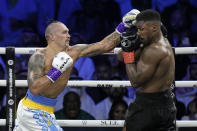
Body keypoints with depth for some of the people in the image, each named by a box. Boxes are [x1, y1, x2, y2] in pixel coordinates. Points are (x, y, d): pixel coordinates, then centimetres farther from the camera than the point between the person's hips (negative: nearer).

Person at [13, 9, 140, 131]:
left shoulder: (72, 52, -1)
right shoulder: (39, 57, -20)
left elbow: (104, 45, -1)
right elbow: (34, 89, -31)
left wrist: (123, 27, -8)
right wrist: (56, 71, -31)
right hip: (34, 111, -8)